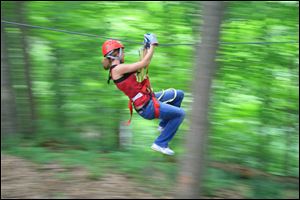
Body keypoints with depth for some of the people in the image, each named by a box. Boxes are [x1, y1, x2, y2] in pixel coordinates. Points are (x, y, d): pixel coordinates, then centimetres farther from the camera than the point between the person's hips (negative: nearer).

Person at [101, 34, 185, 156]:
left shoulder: (118, 69, 12)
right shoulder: (117, 69, -18)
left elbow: (141, 65, 18)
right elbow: (143, 63, -19)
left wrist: (147, 49, 15)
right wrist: (152, 45, -8)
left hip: (148, 99, 10)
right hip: (147, 107, -10)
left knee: (179, 94, 17)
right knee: (180, 113, -7)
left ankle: (164, 125, 24)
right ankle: (160, 144, -1)